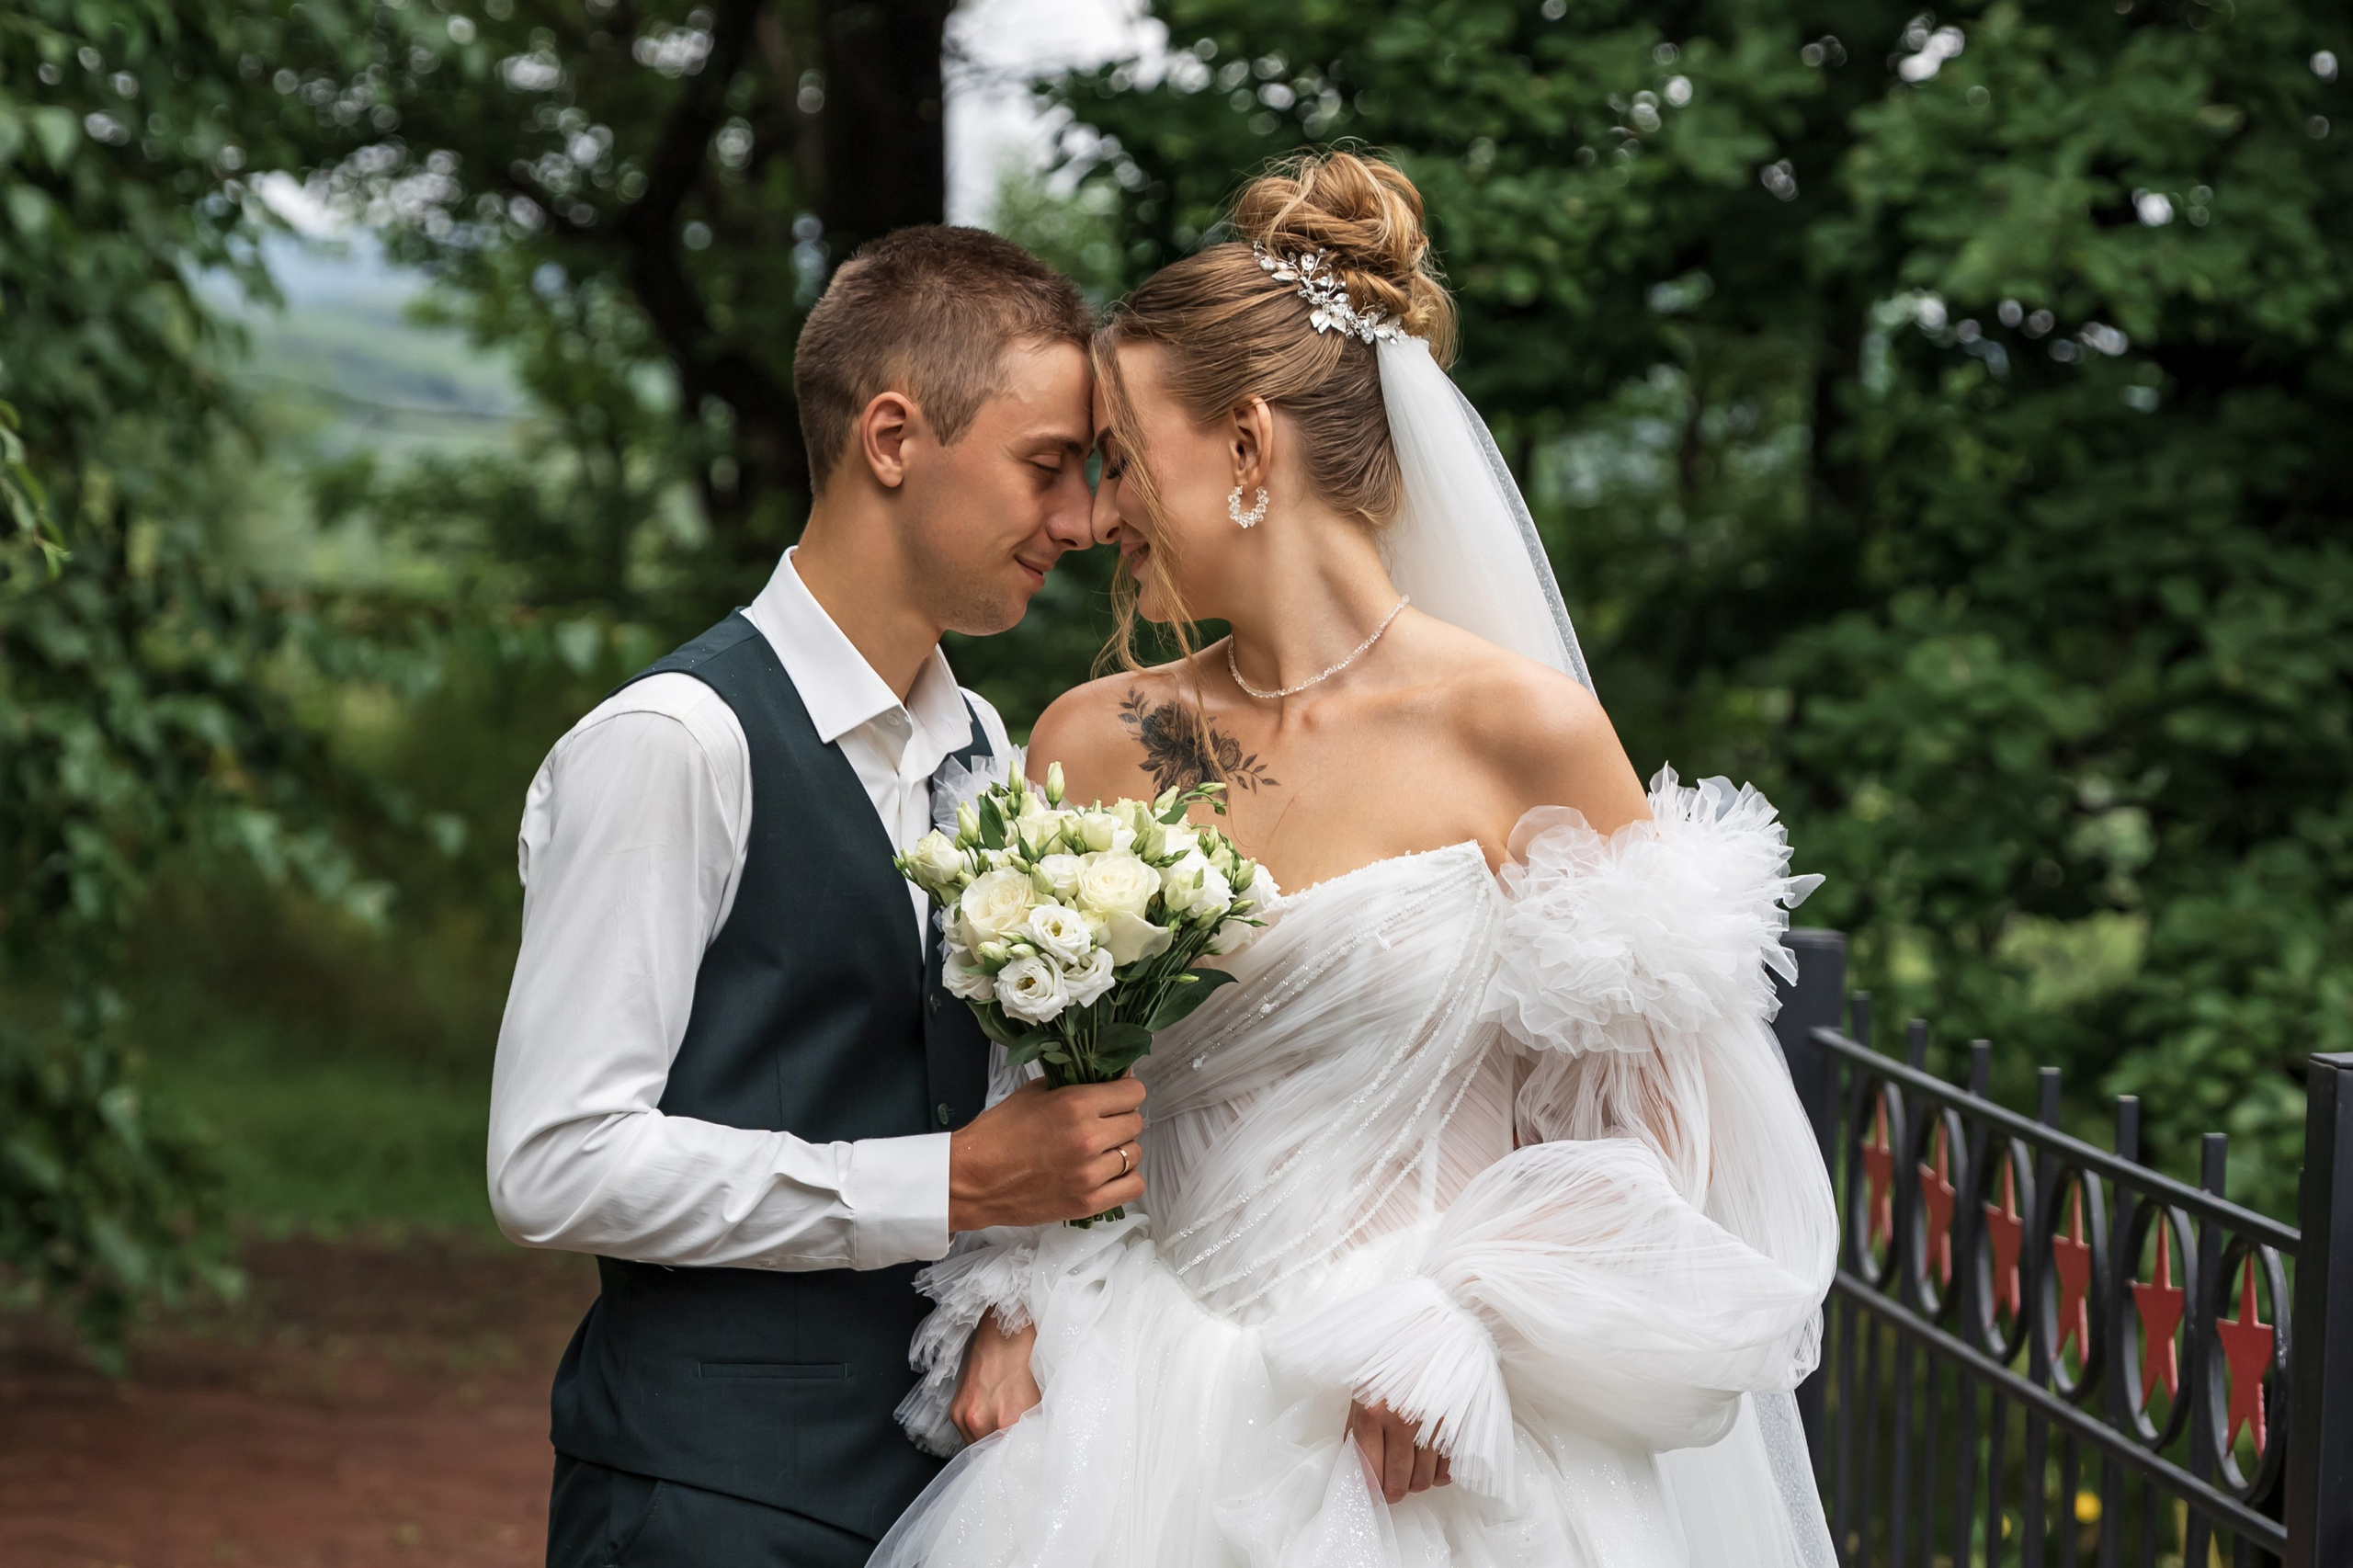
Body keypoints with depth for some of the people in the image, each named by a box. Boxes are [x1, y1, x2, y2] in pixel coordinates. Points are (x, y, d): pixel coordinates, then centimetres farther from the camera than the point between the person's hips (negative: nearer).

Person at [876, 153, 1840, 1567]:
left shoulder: (1521, 731, -8)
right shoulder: (1094, 744, 3)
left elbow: (1653, 1117, -3)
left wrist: (1465, 1325, -13)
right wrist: (1006, 1310, -2)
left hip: (1433, 1445, -3)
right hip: (1153, 1429, 3)